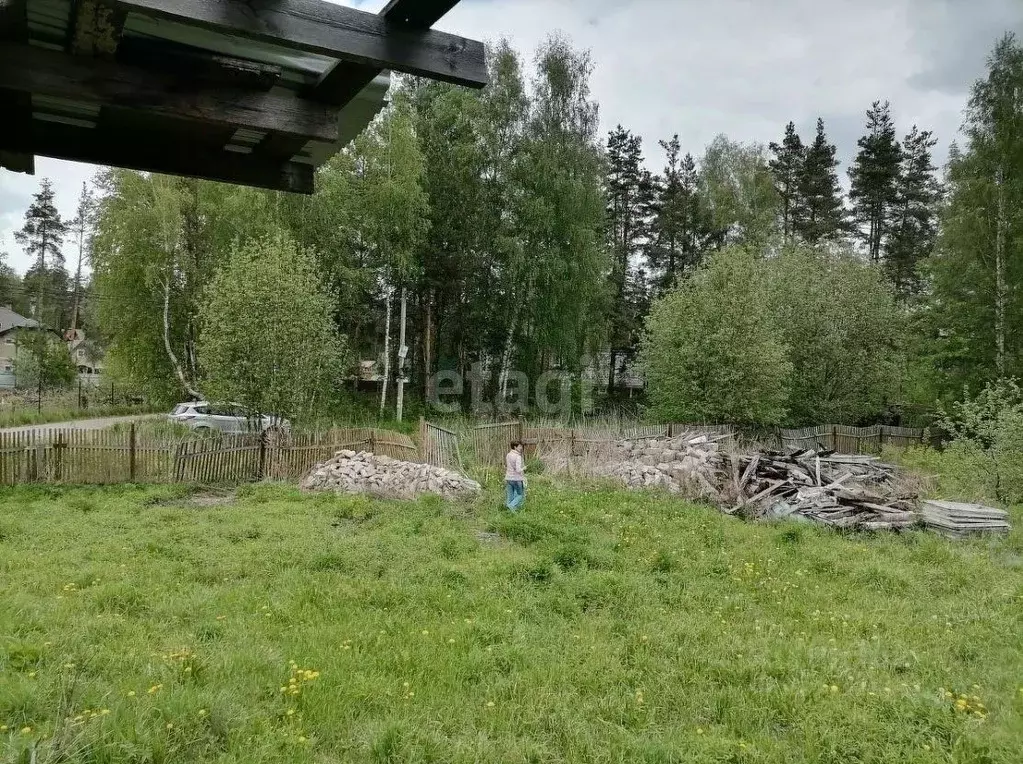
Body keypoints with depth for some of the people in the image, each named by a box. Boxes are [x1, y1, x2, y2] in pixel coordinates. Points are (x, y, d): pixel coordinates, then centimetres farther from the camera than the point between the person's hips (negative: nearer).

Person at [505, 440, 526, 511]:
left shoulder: (508, 455, 7)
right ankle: (512, 505, -9)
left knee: (510, 497, 12)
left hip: (508, 479, 7)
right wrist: (524, 468, -3)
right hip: (517, 479, -7)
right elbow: (518, 470, -22)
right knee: (520, 495, 9)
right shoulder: (518, 457, -16)